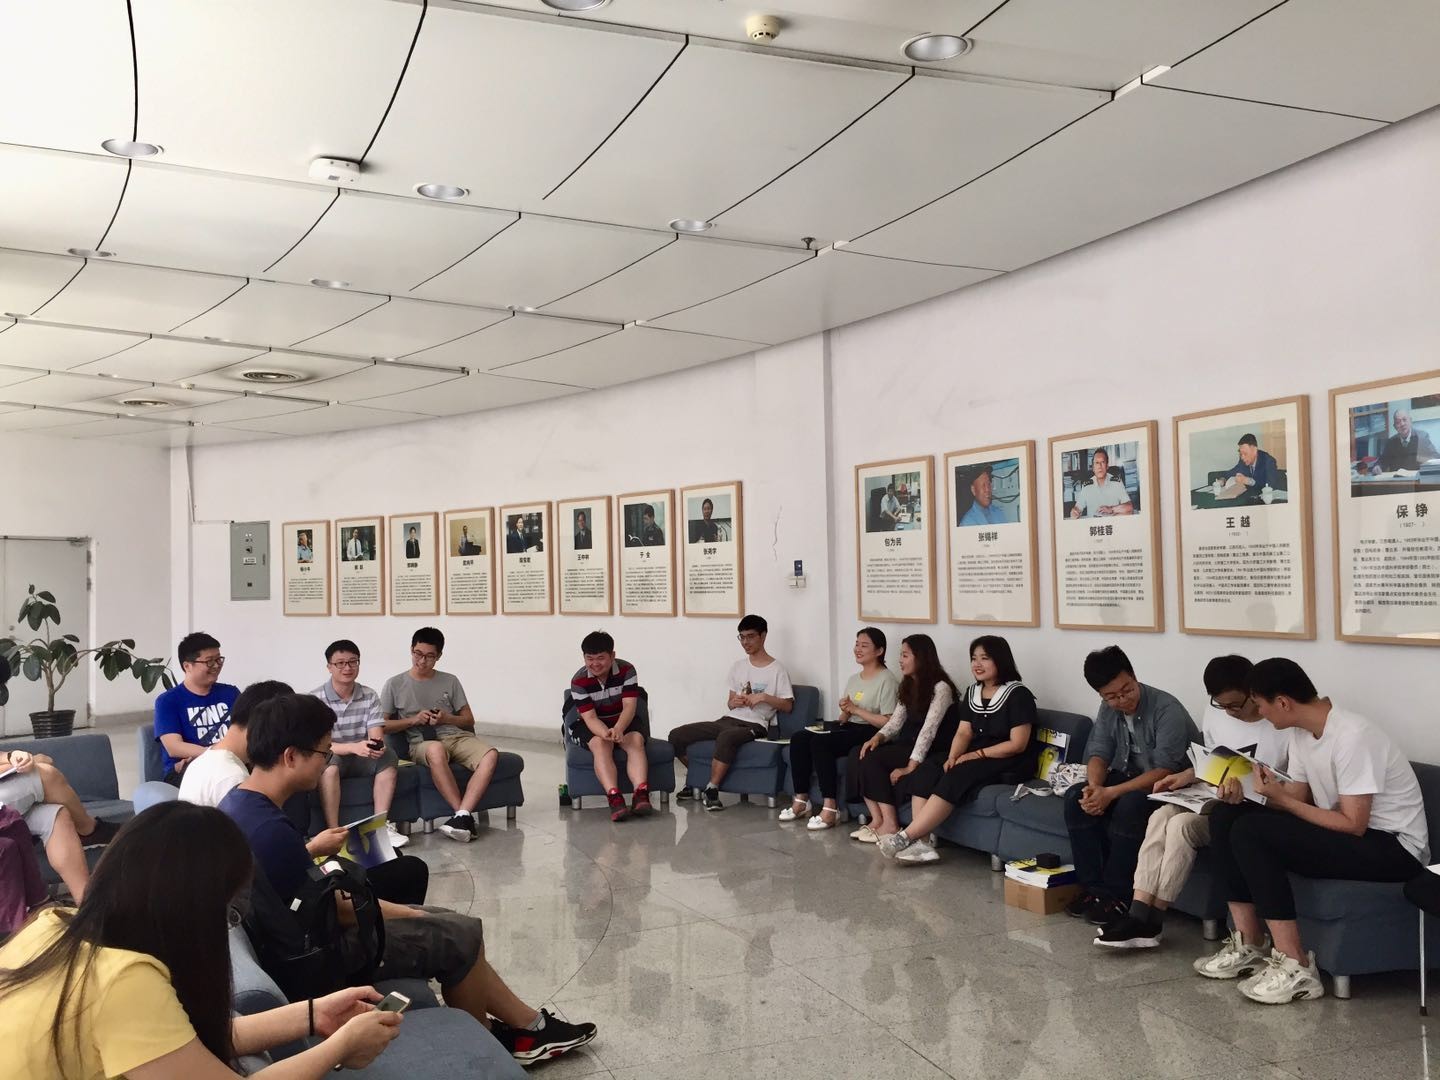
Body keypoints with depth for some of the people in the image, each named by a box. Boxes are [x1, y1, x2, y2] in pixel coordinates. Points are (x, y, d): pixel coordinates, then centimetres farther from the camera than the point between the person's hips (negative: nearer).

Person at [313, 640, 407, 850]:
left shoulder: (369, 696, 0)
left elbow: (377, 737, -8)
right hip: (329, 758, -4)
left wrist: (376, 747, -34)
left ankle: (381, 824, -22)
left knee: (388, 756, -22)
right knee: (328, 760, -36)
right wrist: (353, 747, -37)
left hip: (360, 760, 4)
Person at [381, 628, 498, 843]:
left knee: (491, 754, -30)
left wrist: (447, 718, -2)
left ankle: (462, 815, -40)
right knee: (436, 750, -42)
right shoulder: (394, 685, 11)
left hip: (457, 736, 3)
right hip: (422, 743, -3)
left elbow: (469, 720, 19)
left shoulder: (450, 681, 17)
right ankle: (465, 816, -37)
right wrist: (413, 720, -6)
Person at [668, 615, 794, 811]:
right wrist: (733, 702, -2)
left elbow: (788, 705, 0)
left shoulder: (777, 669, 2)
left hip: (754, 725, -6)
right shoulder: (738, 666, 20)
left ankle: (711, 790, -28)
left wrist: (764, 697, -13)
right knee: (677, 736, -8)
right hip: (729, 720, 6)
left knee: (726, 737, -42)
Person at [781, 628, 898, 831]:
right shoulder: (854, 679, 20)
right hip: (849, 730, 8)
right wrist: (845, 712, -6)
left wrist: (855, 709, -13)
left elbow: (888, 723, -15)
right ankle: (801, 801, -9)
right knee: (799, 738, -14)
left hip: (870, 733, -8)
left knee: (820, 741, -31)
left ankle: (830, 809, -29)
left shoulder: (887, 680, -6)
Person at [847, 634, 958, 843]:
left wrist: (911, 766, -27)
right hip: (906, 744, 8)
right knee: (857, 753, -13)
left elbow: (929, 729, -22)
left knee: (872, 758, -25)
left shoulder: (940, 687, -15)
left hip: (929, 751, -8)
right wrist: (878, 737, -13)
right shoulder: (909, 686, 13)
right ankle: (877, 819, -16)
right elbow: (896, 721, 9)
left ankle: (890, 824, -19)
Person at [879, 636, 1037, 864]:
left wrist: (977, 755, -17)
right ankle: (922, 843, -30)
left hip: (1008, 763, -7)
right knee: (925, 772, -20)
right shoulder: (972, 693, 14)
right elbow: (963, 732, 8)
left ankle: (905, 837, -32)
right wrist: (952, 757, -13)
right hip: (975, 756, 7)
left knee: (956, 778, -32)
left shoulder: (1018, 695, -8)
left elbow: (1018, 744, -14)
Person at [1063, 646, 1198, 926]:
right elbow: (1098, 753, -1)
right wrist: (1094, 786, -24)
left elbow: (1164, 772, -29)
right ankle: (1092, 887, -12)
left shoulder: (1167, 710, -24)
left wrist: (1110, 793, -33)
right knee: (1076, 798, -17)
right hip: (1129, 777, 7)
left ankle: (1115, 895, -22)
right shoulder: (1109, 709, -2)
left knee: (1130, 805, -35)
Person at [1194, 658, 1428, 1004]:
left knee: (1251, 831, -25)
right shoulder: (1300, 731, 3)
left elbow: (1354, 825, -24)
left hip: (1394, 848, -9)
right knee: (1225, 816, -2)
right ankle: (1247, 947, -1)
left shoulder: (1352, 737, -23)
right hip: (1343, 833, 9)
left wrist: (1283, 800, -20)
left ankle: (1296, 968, -20)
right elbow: (1297, 800, 7)